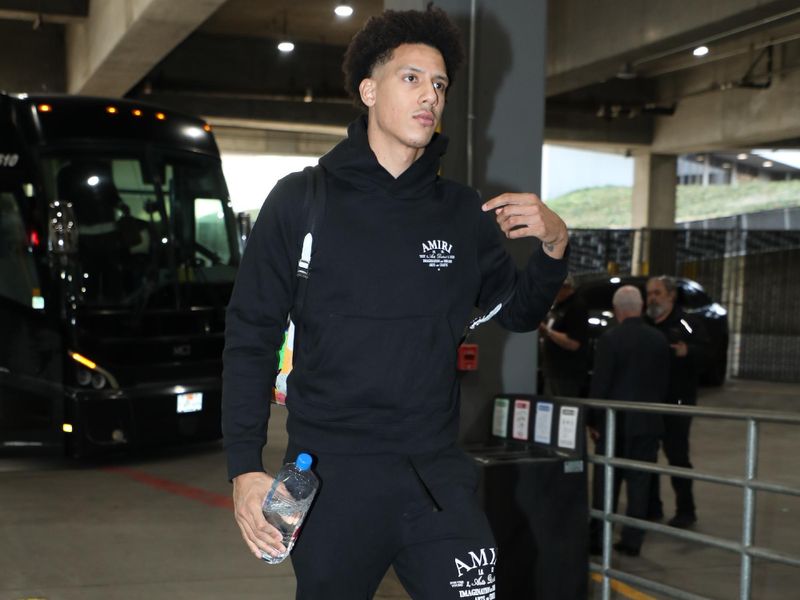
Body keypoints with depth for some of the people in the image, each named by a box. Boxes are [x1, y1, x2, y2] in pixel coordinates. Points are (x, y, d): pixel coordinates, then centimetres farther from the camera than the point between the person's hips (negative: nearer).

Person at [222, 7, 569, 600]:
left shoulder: (462, 212, 7)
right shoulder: (302, 200, -1)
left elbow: (519, 312, 16)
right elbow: (251, 337, -1)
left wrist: (553, 247, -5)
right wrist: (245, 467, -9)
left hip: (438, 476, 2)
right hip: (331, 478, -2)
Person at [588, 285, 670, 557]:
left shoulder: (610, 339, -11)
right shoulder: (659, 339, 3)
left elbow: (600, 383, -11)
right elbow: (663, 382, 7)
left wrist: (594, 420, -4)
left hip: (614, 420, -3)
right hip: (647, 422, 3)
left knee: (605, 482, 5)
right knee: (639, 483, 7)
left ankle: (598, 538, 8)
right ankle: (632, 540, 9)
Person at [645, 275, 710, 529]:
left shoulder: (687, 324, -3)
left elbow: (703, 351, -16)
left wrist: (687, 352, -35)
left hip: (676, 400, -6)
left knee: (677, 455, -5)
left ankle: (685, 510, 4)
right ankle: (650, 506, 20)